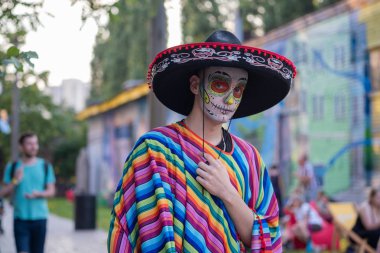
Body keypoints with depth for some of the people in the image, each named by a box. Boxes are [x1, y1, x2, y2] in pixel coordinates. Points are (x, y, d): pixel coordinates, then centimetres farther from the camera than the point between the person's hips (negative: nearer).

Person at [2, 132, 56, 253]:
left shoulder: (45, 166, 5)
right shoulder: (12, 167, 4)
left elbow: (51, 191, 4)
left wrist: (38, 194, -16)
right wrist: (15, 181, -13)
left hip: (39, 217, 1)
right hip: (20, 217, -1)